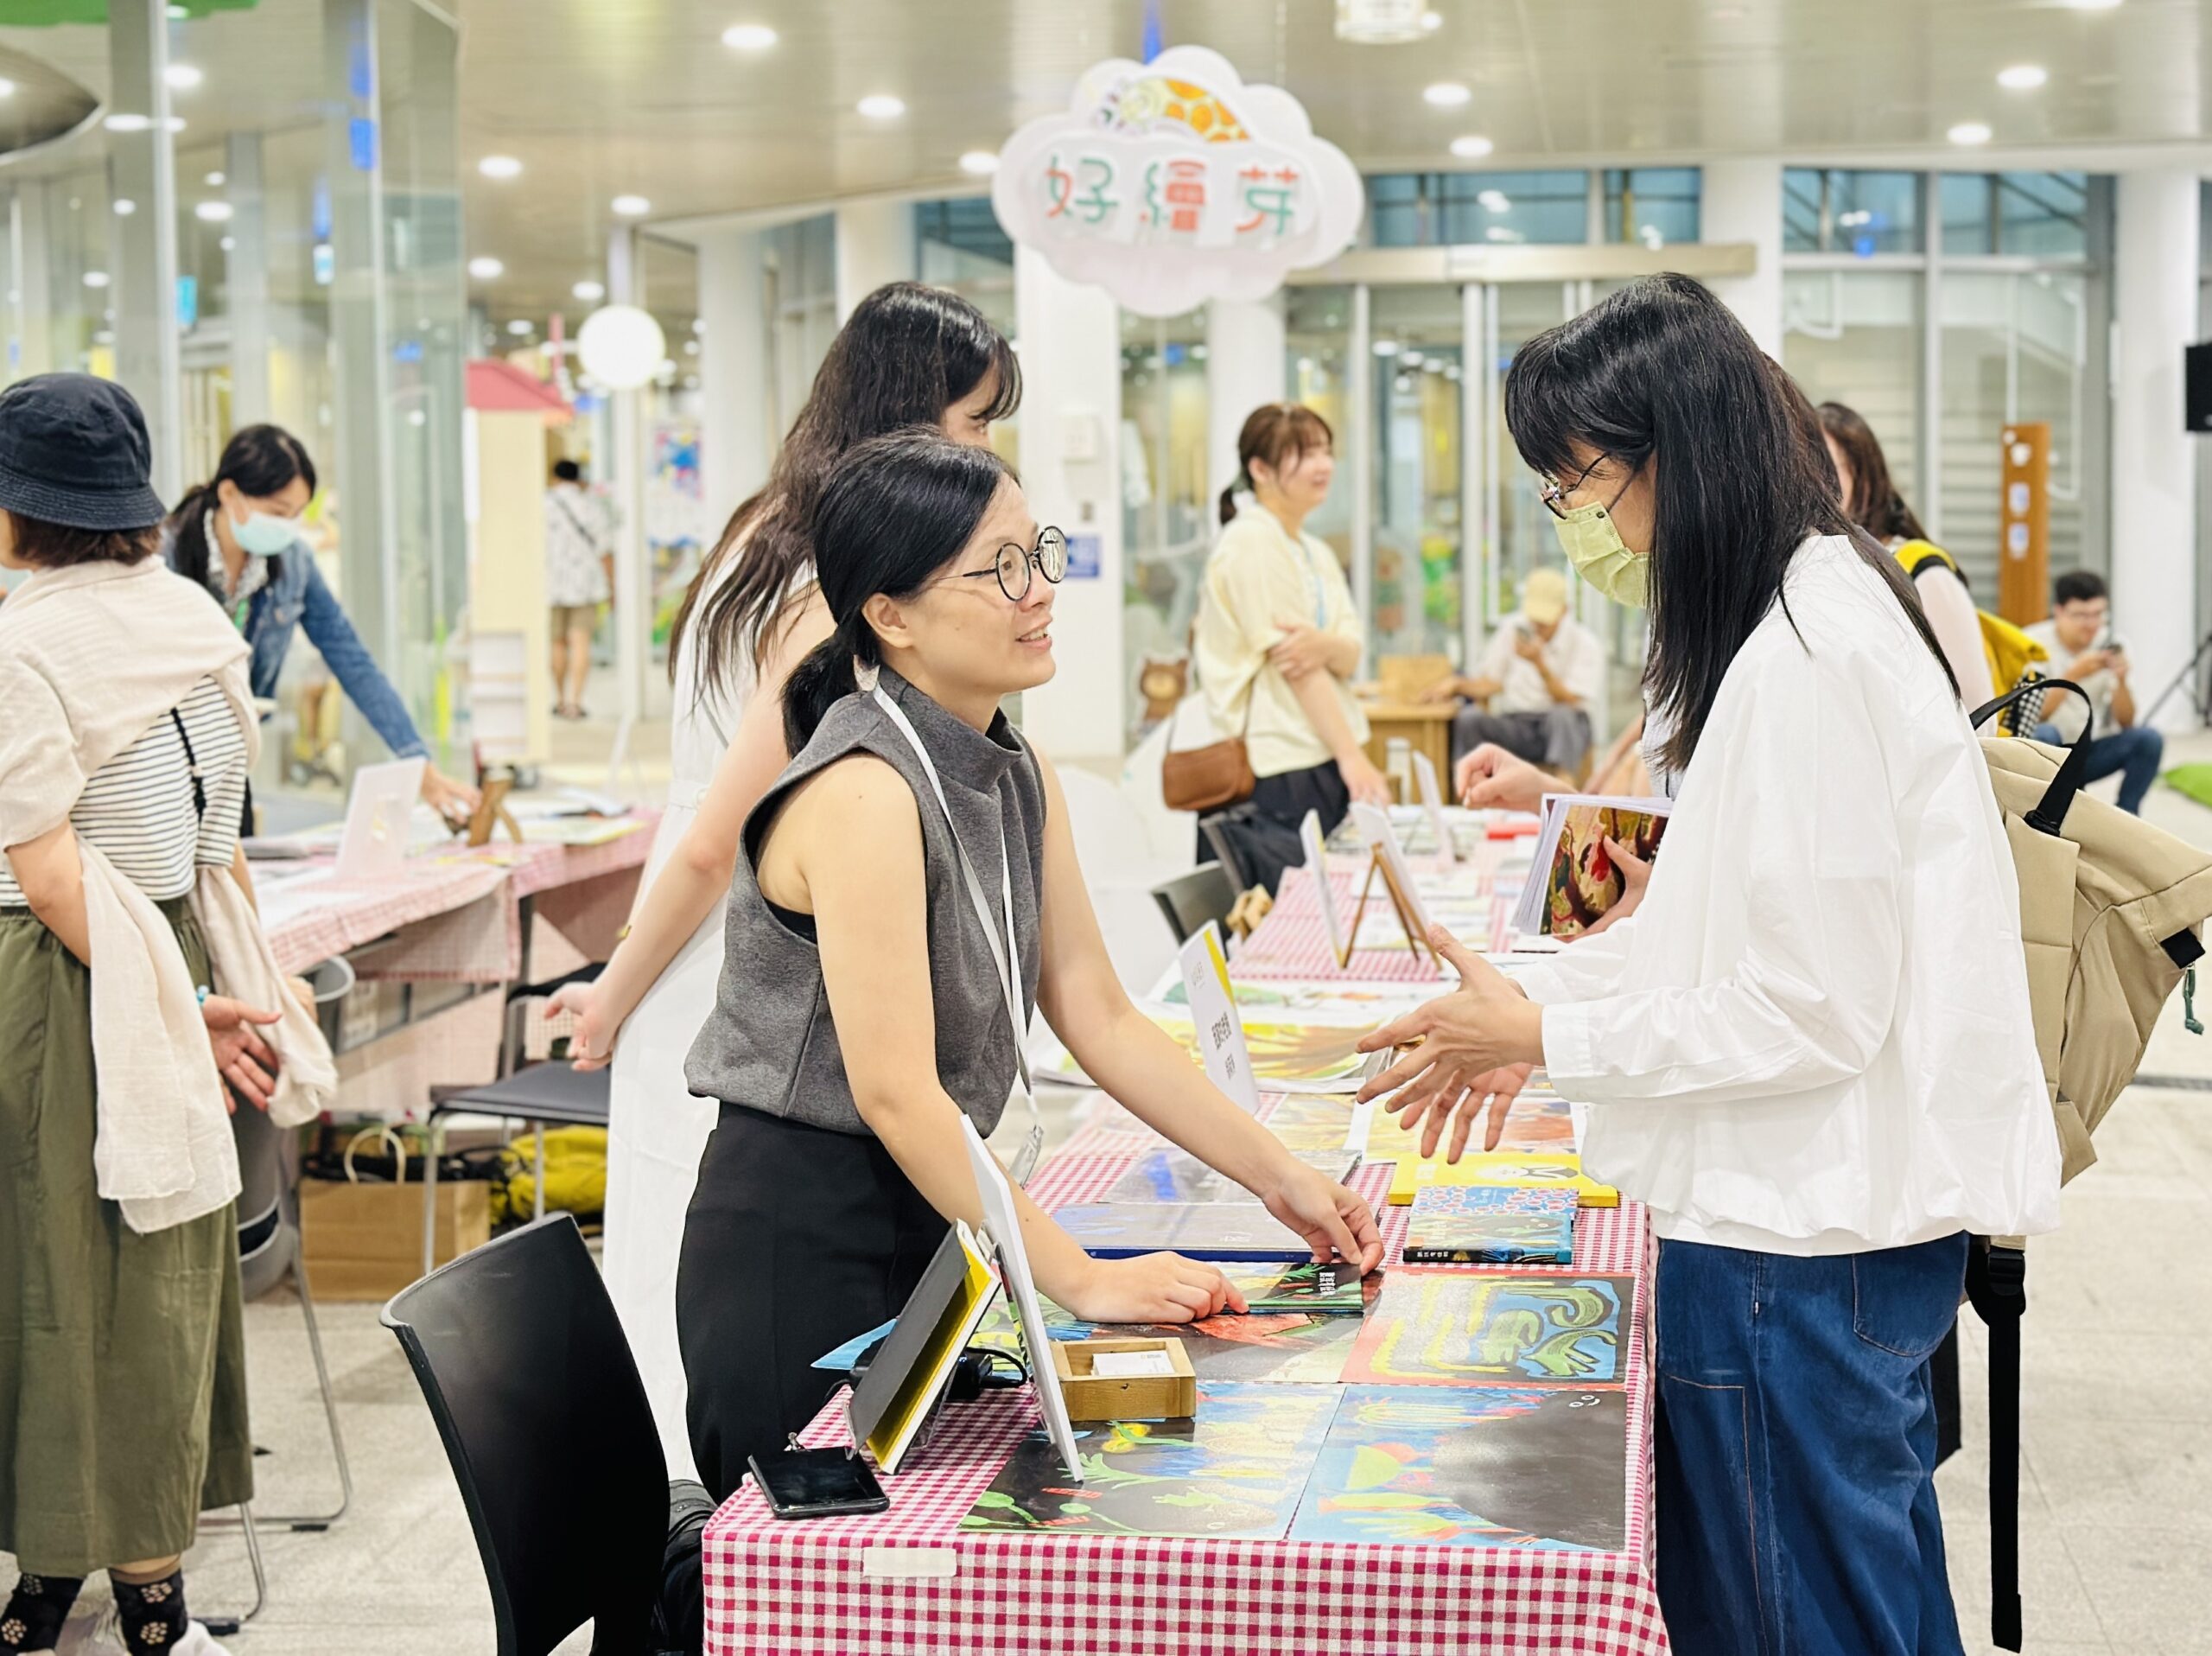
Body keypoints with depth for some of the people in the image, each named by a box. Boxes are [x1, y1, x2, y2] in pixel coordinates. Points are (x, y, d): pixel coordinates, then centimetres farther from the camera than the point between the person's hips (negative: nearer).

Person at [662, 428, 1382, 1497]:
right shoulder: (865, 793, -22)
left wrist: (1282, 1180, 3)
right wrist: (1081, 1279, -24)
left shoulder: (1017, 777, 7)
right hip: (802, 1249, -9)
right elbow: (896, 1093, -25)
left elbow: (1101, 1020, 8)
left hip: (921, 1227, 9)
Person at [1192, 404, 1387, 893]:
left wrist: (1327, 644, -19)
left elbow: (1351, 655, 7)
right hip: (1283, 768, -9)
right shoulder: (1251, 541, -9)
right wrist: (1352, 755, -18)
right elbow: (1287, 659, -15)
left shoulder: (1318, 554, 18)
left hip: (1326, 760, 9)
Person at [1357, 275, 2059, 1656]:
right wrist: (1530, 992, 11)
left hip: (1799, 1247, -10)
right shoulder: (1828, 603, 10)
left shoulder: (1808, 657, -22)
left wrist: (1546, 1035, -14)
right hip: (1862, 1209, 10)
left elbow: (1813, 1009, -22)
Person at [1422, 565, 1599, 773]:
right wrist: (1457, 685, -9)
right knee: (1468, 718, -25)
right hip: (1515, 726, 3)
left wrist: (1540, 664, -23)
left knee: (1562, 716, -38)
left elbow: (1569, 702, -12)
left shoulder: (1586, 644, -4)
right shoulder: (1512, 629, 8)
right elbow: (1491, 683, 10)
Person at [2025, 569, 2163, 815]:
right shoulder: (2034, 644, -13)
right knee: (2043, 735, -36)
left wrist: (2121, 681, -24)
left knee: (2148, 739, -22)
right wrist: (2074, 675, -32)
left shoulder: (2111, 644, -3)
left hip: (2090, 752, 3)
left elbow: (2125, 723, -6)